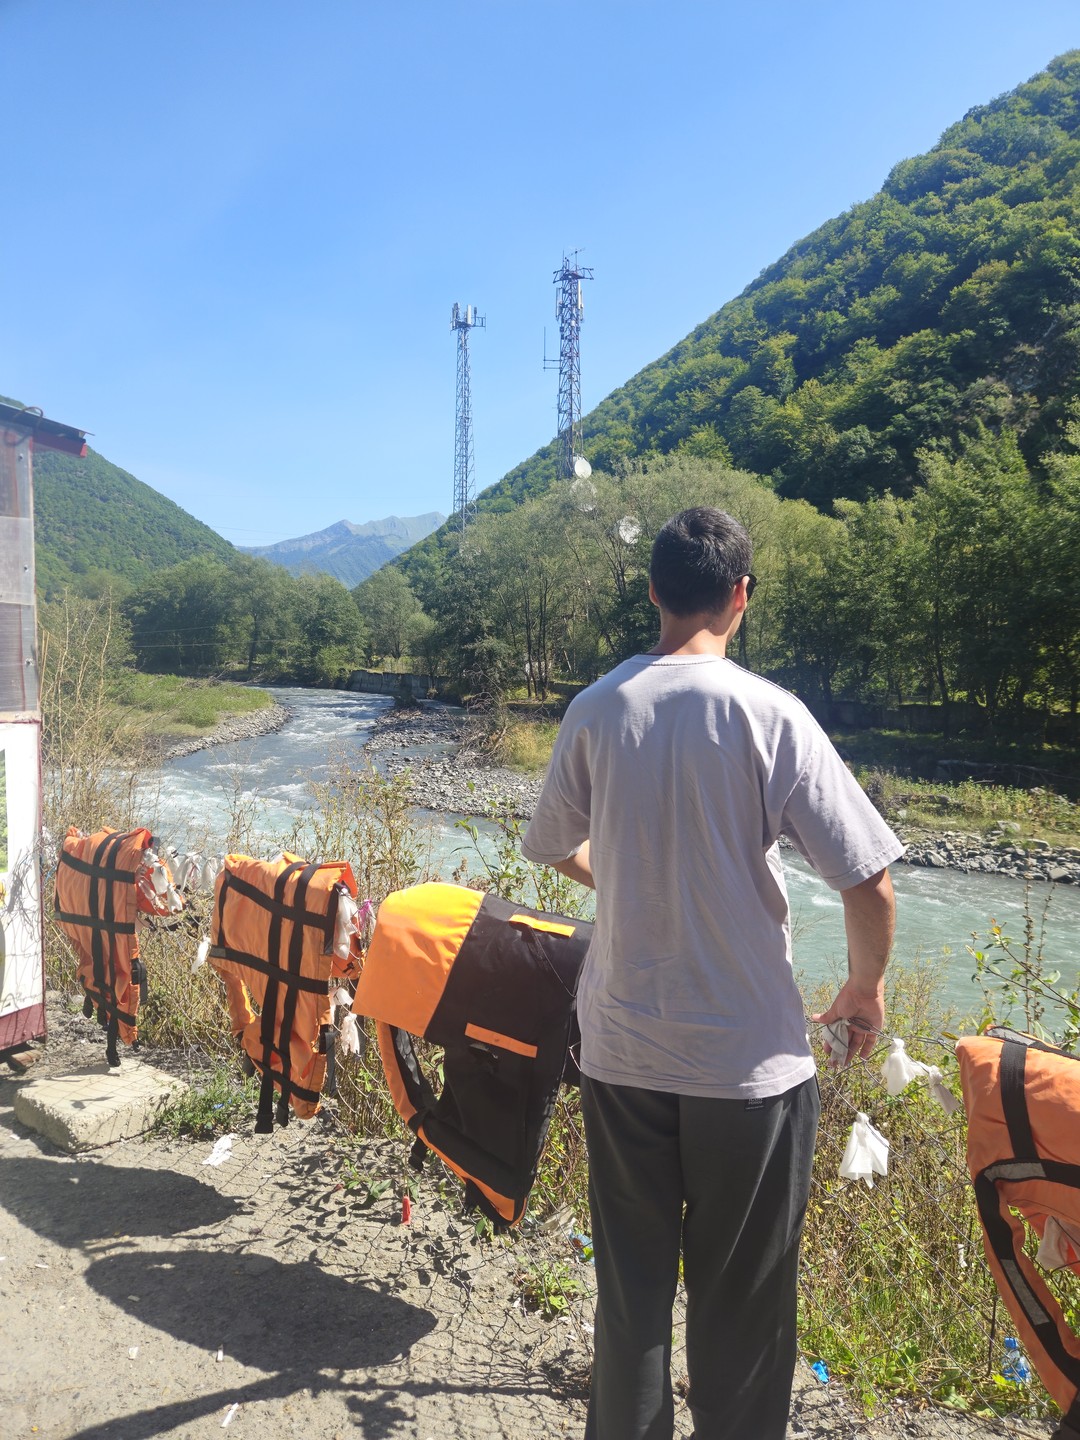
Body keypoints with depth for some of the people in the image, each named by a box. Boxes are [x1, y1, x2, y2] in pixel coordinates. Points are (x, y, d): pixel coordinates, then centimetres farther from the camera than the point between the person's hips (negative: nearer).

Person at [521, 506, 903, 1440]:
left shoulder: (597, 709, -3)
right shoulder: (769, 714, -14)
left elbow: (557, 847, 11)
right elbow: (869, 880, -14)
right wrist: (867, 991, 4)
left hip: (622, 1049, 4)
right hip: (750, 1057, -3)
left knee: (630, 1284, 21)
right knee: (744, 1298, 16)